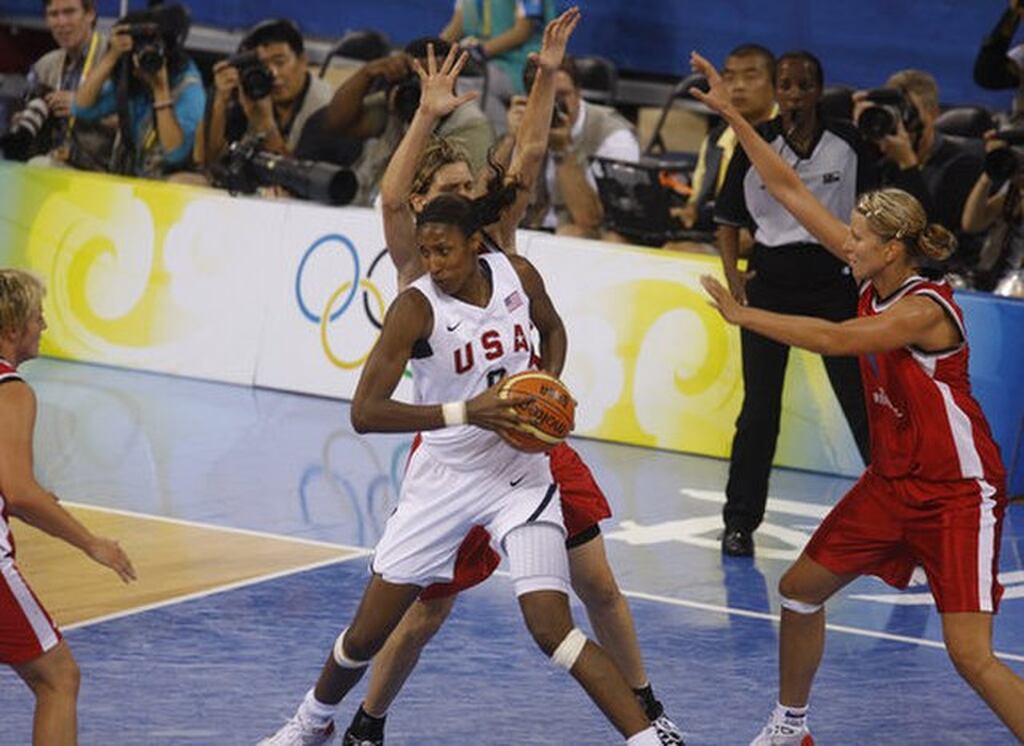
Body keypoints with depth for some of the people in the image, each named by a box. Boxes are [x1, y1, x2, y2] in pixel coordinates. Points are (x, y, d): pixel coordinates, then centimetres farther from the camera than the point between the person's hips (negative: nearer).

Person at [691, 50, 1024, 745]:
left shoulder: (925, 309, -22)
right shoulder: (875, 277, 0)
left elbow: (833, 339, -34)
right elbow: (790, 190, 1)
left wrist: (741, 314, -27)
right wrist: (731, 114, -1)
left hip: (959, 491, -9)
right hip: (894, 480, 9)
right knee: (802, 587, 14)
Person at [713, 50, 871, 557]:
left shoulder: (847, 143, -2)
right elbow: (728, 216, 7)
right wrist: (733, 276, -3)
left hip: (833, 278, 0)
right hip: (770, 281, 0)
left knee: (861, 398, 1)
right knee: (759, 408, 3)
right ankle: (740, 521, 13)